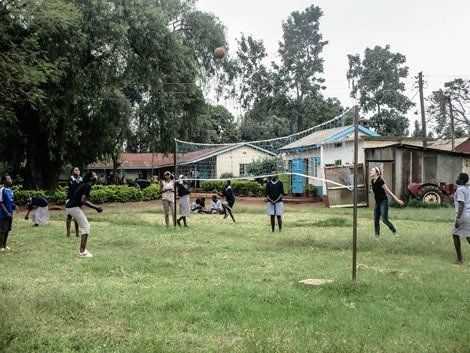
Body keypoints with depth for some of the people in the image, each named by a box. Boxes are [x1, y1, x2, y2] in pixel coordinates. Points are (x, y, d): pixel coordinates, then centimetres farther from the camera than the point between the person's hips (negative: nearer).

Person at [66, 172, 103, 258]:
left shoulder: (86, 185, 17)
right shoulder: (88, 186, -14)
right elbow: (83, 201, -22)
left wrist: (96, 207, 15)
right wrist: (96, 207, -17)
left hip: (71, 206, 10)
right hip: (74, 207, -10)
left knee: (85, 227, 17)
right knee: (85, 227, -8)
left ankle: (83, 250, 21)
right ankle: (82, 252, -8)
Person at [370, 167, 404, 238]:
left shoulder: (380, 181, -17)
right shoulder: (373, 181, 6)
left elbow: (388, 191, -14)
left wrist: (397, 199, -12)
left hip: (383, 202, -8)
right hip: (377, 203, 8)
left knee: (385, 220, -11)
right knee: (376, 221, 5)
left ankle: (395, 232, 4)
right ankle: (377, 236, 12)